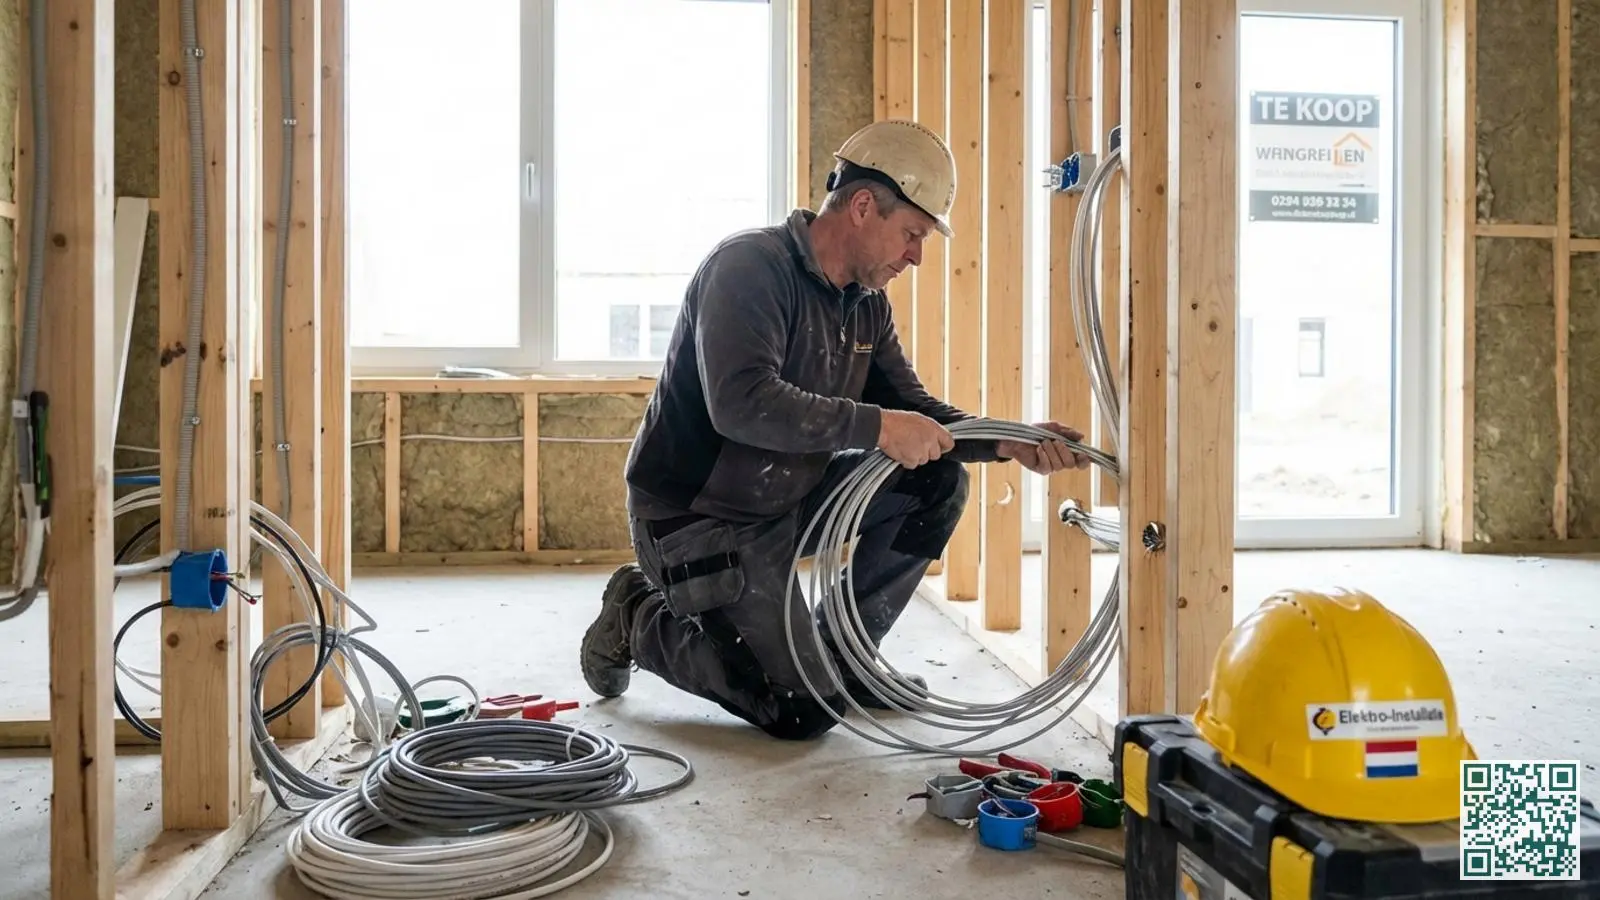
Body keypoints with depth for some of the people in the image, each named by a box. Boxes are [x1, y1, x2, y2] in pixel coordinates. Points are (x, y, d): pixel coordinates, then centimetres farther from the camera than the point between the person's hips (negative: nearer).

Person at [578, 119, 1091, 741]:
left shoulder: (866, 304, 6)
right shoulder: (750, 265, -20)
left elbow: (910, 408, 8)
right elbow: (742, 403, -33)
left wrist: (1010, 444, -6)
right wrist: (876, 427, -32)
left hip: (786, 500, 8)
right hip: (693, 517, -8)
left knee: (937, 482, -3)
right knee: (805, 710, -11)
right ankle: (642, 620, 8)